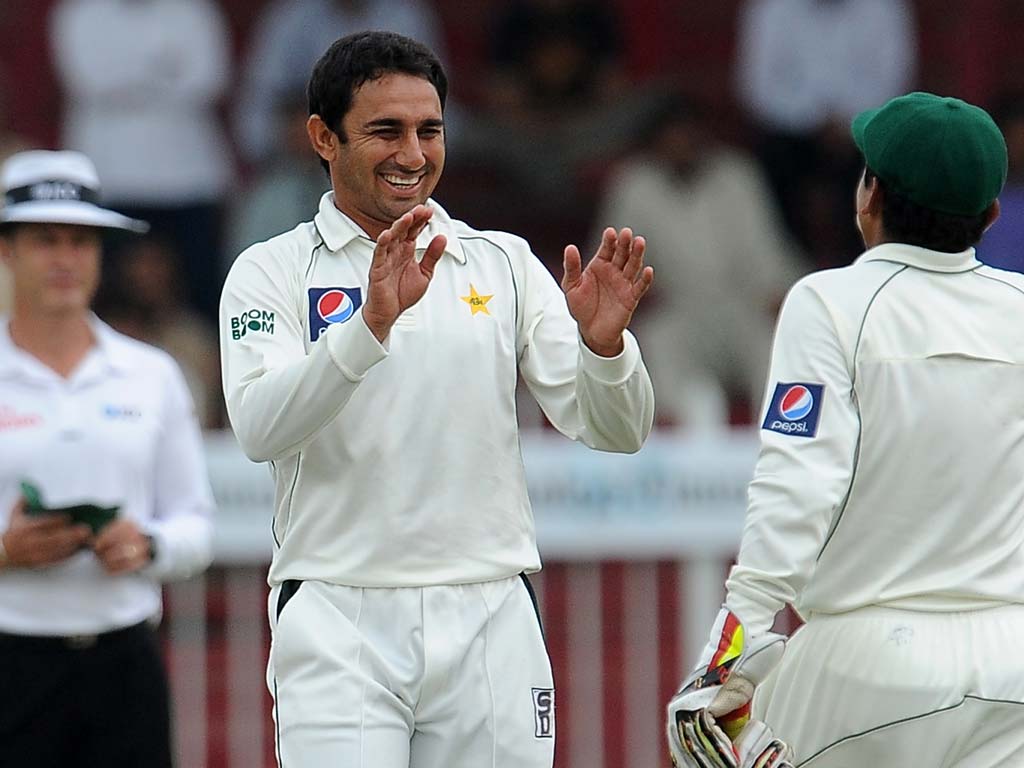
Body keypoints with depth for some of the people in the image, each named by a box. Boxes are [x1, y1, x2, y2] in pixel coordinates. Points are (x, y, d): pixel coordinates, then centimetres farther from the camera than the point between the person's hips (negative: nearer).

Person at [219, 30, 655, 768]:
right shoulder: (272, 271, 2)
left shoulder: (503, 264, 11)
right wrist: (372, 323, -30)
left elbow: (614, 430, 4)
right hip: (338, 625, -3)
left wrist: (604, 341, -18)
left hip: (490, 624, 3)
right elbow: (261, 428, -16)